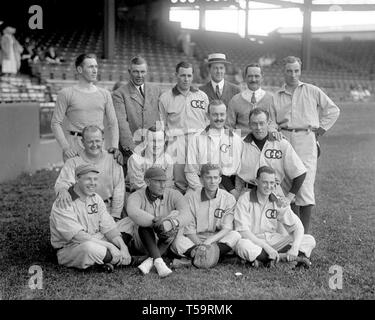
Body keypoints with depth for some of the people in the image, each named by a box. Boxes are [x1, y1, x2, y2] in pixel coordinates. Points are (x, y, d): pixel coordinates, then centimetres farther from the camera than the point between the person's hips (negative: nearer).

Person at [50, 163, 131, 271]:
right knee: (89, 247, -36)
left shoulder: (96, 198, 8)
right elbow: (77, 236, -26)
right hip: (69, 248, -7)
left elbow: (108, 227, 2)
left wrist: (122, 246, -17)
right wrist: (109, 246, -29)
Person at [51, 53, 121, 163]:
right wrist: (65, 147, -11)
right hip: (74, 147, -3)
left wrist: (114, 146, -3)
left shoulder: (105, 94, 13)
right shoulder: (66, 94, 4)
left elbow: (113, 123, 12)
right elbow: (55, 123, 1)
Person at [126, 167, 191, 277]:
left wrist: (175, 222, -48)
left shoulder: (173, 195, -5)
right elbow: (133, 212, -34)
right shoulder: (136, 196, -9)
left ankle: (149, 261, -35)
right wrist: (154, 220, -49)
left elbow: (185, 215, -24)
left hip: (167, 243, 1)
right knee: (143, 223, -30)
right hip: (143, 242, -1)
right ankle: (159, 262, -45)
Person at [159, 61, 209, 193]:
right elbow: (161, 125, 11)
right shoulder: (165, 97, 9)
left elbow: (209, 123, 16)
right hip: (176, 143, -1)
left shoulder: (202, 96, 14)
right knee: (180, 184, -5)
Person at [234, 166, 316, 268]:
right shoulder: (244, 200, -8)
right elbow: (243, 231, -18)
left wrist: (295, 247, -21)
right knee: (242, 245, -39)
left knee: (310, 240, -11)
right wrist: (266, 247, -27)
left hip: (273, 240, 5)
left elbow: (297, 226, -1)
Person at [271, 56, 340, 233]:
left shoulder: (312, 91, 9)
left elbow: (333, 110, 13)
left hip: (306, 140, -3)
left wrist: (320, 129, 7)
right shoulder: (276, 97, 14)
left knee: (305, 187, -11)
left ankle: (304, 233, -6)